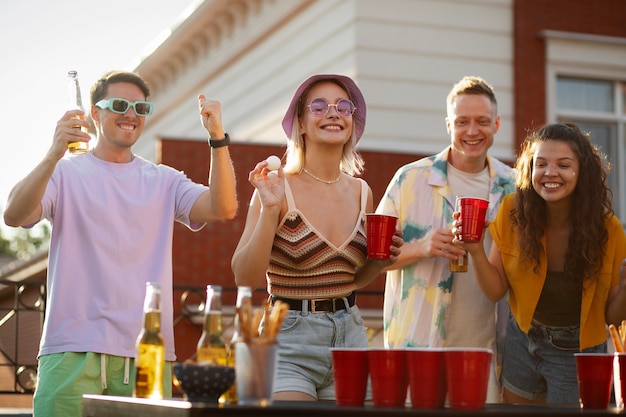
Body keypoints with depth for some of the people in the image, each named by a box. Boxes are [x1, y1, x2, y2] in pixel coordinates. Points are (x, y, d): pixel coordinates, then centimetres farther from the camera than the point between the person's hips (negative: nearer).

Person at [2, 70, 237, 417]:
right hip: (73, 349, -2)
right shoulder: (64, 173, 5)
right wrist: (54, 155, -26)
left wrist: (218, 139, -13)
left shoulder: (164, 181, 14)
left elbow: (223, 209, -1)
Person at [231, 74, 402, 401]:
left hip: (350, 335, 5)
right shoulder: (277, 187, -9)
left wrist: (380, 261, -1)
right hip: (290, 340, -5)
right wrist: (269, 210, -23)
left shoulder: (361, 193, 6)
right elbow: (245, 279, -15)